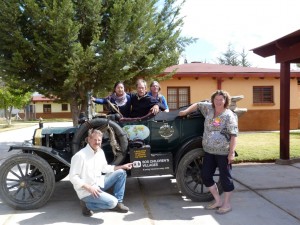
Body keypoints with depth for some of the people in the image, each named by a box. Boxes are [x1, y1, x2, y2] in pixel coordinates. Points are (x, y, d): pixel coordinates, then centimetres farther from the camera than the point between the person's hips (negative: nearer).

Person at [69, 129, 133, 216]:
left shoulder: (100, 152, 3)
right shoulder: (80, 156, -22)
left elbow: (105, 168, 15)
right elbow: (73, 177, -20)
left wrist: (123, 166, 6)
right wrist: (89, 188, -25)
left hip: (99, 183, 8)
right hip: (86, 190, -8)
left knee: (121, 173, 1)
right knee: (112, 202, -24)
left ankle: (118, 203, 8)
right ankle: (86, 204, -1)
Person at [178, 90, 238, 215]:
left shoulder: (229, 115, -11)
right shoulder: (209, 108, 6)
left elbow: (233, 135, -15)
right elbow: (197, 105, 23)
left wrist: (232, 152, -21)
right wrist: (186, 111, 13)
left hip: (223, 152, -7)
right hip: (209, 151, 7)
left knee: (225, 177, 4)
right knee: (206, 176, 10)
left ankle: (227, 204, 19)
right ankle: (218, 201, 25)